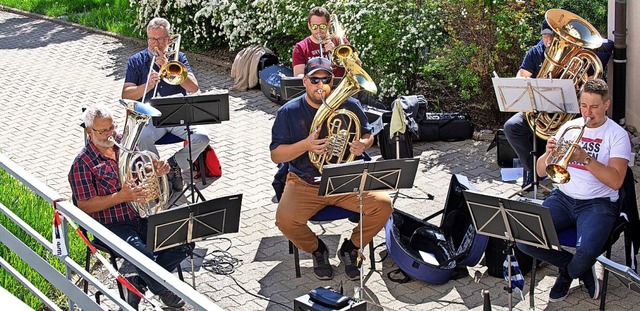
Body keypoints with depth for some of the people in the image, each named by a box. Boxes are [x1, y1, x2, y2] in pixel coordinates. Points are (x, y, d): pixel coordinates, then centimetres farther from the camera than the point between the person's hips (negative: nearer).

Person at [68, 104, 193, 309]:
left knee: (185, 243, -11)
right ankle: (162, 290, 1)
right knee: (144, 255, -32)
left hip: (143, 217, 6)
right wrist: (122, 196, -25)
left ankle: (139, 282, 3)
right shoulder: (83, 163, -9)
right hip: (114, 226, -6)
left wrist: (160, 167, -6)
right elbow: (85, 206, -14)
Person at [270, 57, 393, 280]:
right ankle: (317, 251, 8)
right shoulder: (288, 112, -2)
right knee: (285, 220, -28)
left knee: (383, 205, -20)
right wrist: (305, 145, -22)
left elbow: (368, 135, 14)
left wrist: (362, 144, -12)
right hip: (305, 184, -1)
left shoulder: (349, 105, 2)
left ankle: (350, 249, 9)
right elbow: (275, 155, -3)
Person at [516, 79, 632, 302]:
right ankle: (578, 268, 7)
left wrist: (586, 159, -26)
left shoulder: (617, 135, -2)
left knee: (586, 251, -34)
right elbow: (540, 172, 6)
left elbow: (616, 181, -16)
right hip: (564, 198, 4)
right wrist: (549, 153, -15)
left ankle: (567, 274, 6)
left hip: (598, 203, -4)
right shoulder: (569, 127, 9)